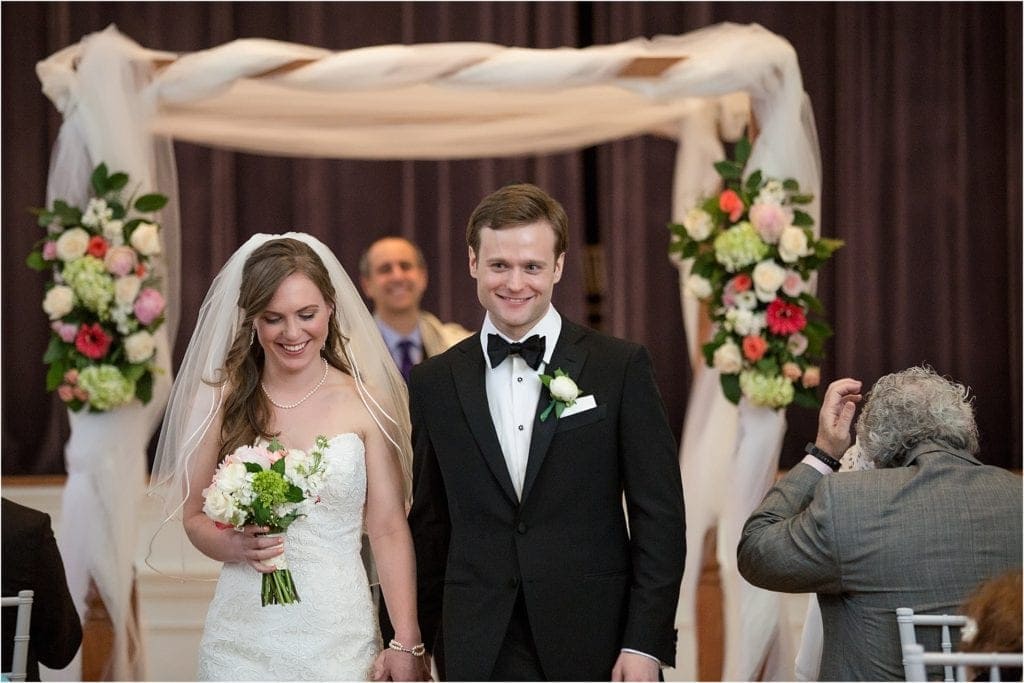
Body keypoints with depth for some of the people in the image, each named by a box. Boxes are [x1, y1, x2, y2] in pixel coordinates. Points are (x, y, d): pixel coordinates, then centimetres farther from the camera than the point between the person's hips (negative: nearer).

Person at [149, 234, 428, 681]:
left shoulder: (365, 404, -2)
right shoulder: (223, 401, 2)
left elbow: (389, 530, -3)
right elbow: (194, 517, 9)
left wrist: (406, 645, -7)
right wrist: (234, 546, -13)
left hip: (338, 638, -1)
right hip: (244, 639, 1)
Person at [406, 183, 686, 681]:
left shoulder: (621, 368, -1)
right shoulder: (434, 383, 7)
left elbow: (659, 515, -3)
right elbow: (428, 527, 12)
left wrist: (645, 642, -8)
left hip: (594, 642, -2)